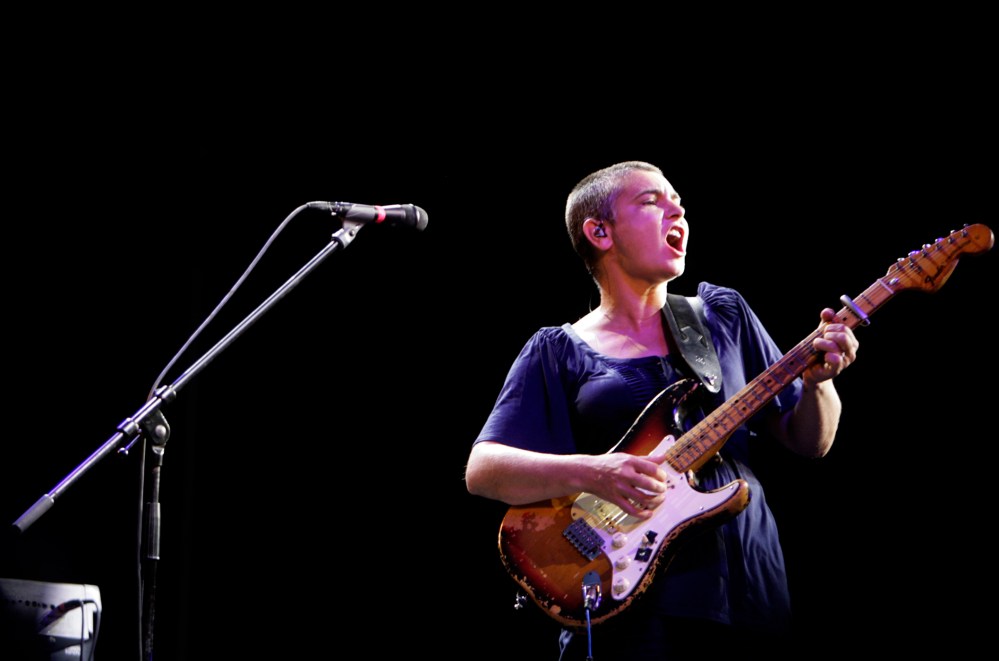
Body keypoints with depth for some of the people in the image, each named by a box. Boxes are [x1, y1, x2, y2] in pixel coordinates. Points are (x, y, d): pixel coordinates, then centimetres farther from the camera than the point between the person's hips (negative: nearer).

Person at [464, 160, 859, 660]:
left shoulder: (724, 315, 12)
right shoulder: (557, 353, 4)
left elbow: (807, 442, 14)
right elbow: (482, 470, -6)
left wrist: (817, 381, -7)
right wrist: (590, 472, -22)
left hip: (751, 592, 3)